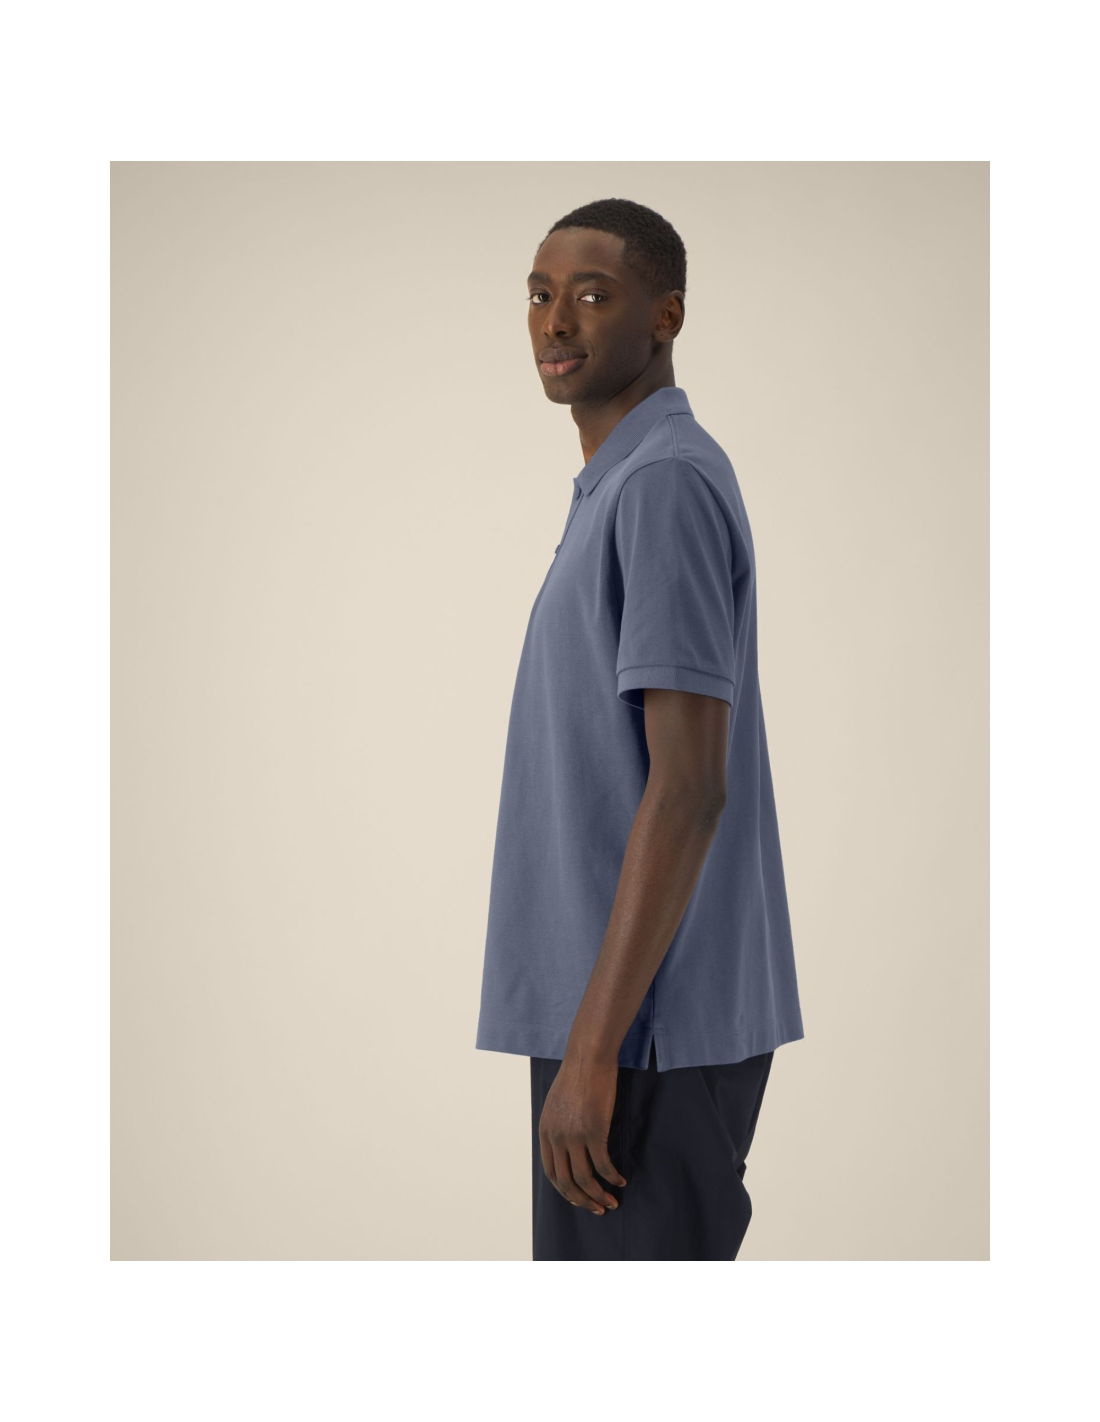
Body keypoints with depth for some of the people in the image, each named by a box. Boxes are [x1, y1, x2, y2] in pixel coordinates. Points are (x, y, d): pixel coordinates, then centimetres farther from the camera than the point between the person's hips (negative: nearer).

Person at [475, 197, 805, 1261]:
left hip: (643, 1027, -10)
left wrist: (590, 1048, -22)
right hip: (627, 1015, 10)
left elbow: (689, 786, -21)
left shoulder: (666, 483, -14)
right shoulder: (620, 489, 17)